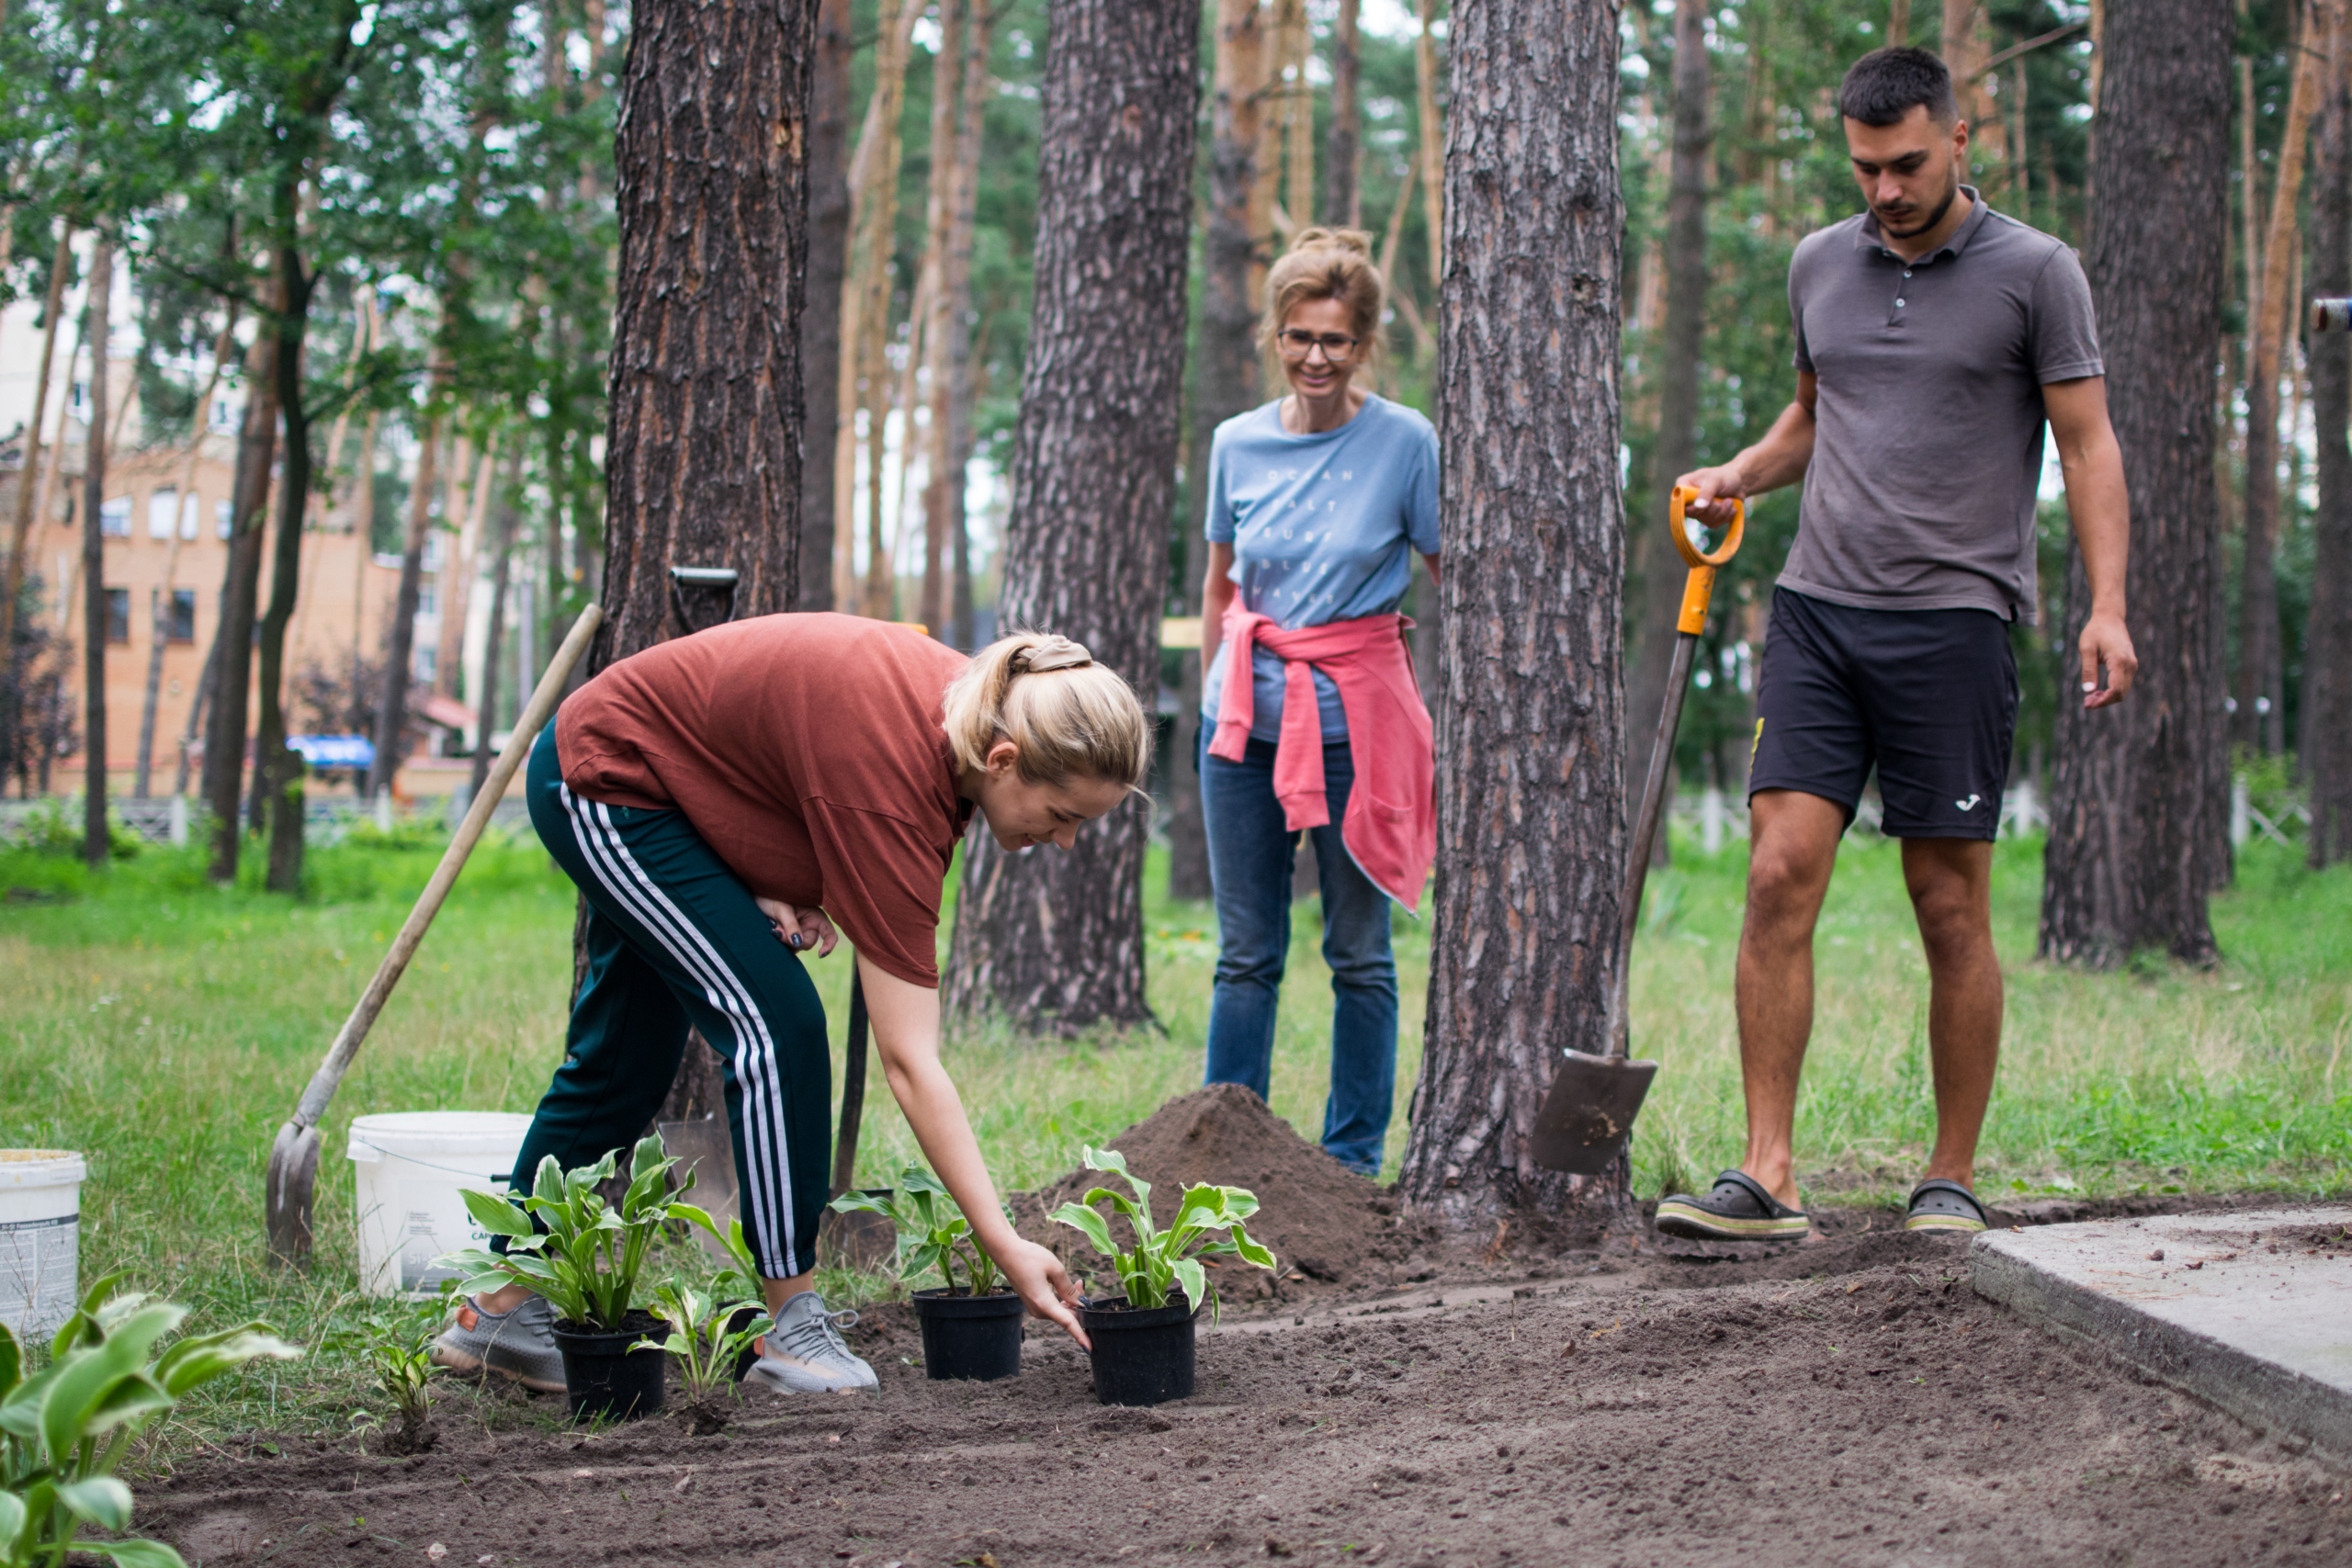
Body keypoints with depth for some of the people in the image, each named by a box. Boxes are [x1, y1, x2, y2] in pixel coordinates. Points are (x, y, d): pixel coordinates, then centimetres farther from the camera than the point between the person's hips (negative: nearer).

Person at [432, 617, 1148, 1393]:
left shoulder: (969, 705, -14)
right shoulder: (890, 785, -37)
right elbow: (908, 1060, -36)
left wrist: (778, 882, -10)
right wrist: (1008, 1248, -37)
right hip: (605, 783, -10)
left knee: (624, 1058, 17)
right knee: (775, 1024, -17)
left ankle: (501, 1311, 28)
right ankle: (792, 1326, -7)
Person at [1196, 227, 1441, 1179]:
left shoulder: (1406, 443, -5)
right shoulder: (1237, 444, 4)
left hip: (1355, 717, -3)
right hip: (1246, 713, 3)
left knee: (1358, 950, 4)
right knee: (1245, 951, 6)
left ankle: (1354, 1158, 14)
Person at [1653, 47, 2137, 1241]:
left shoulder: (2035, 272, 0)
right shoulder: (1820, 265, 13)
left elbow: (2088, 445, -1)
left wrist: (2106, 606, -12)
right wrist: (1739, 476, 9)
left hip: (1954, 618, -3)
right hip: (1817, 608, 4)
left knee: (1952, 909, 1)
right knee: (1780, 874, -8)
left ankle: (1952, 1180, 12)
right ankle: (1767, 1175, -6)